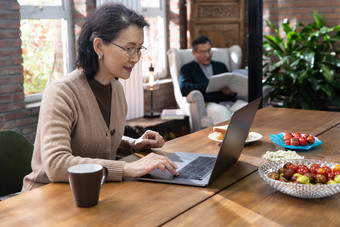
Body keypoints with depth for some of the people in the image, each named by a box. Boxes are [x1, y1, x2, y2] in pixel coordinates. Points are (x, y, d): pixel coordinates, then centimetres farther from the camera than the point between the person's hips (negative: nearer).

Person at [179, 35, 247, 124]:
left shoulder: (221, 66, 28)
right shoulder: (187, 68, 15)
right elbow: (184, 89, -5)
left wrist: (231, 92, -4)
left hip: (231, 102, 4)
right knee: (220, 112, -40)